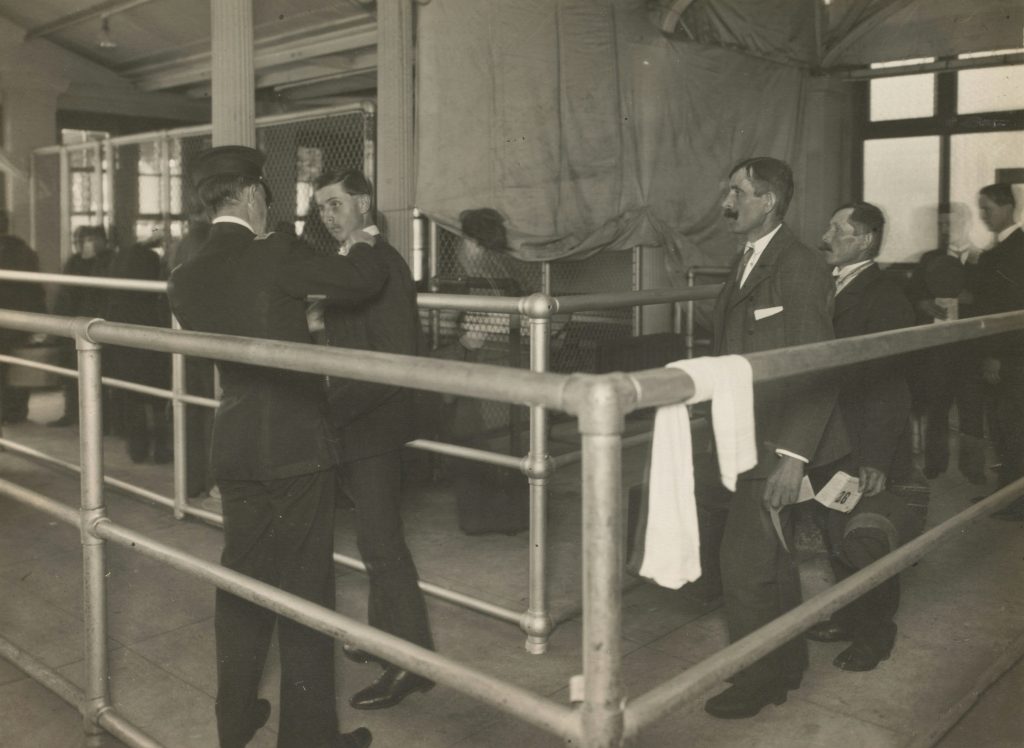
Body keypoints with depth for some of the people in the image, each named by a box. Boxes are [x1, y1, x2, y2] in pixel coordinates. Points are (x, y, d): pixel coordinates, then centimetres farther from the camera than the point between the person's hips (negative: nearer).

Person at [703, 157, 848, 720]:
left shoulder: (800, 267, -15)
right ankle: (786, 665, 35)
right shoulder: (747, 264, 12)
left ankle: (755, 683, 17)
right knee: (772, 560, 19)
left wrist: (793, 457, -22)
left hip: (778, 446, -8)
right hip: (749, 440, 9)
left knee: (745, 563, -2)